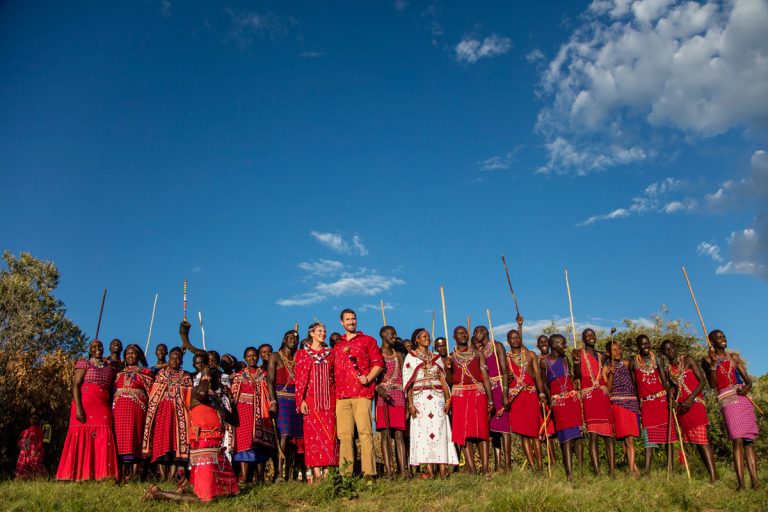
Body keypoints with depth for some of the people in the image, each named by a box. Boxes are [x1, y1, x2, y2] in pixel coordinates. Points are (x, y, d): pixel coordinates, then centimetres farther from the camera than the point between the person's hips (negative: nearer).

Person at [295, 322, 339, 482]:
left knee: (329, 434, -2)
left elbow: (335, 377, 13)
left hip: (329, 399, 3)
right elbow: (299, 378, 0)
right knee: (313, 434, -5)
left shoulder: (330, 353, 14)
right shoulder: (302, 354, 6)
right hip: (311, 398, -3)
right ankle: (316, 471, -3)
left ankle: (327, 471, 0)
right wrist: (301, 400, -9)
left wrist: (337, 397, 6)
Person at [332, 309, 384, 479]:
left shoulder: (368, 340, 10)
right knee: (344, 433, 2)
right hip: (341, 395, 4)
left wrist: (368, 378, -10)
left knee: (364, 431, -9)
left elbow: (378, 363, 3)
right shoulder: (337, 346, 22)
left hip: (361, 393, -4)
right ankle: (345, 472, 6)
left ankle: (368, 472, -10)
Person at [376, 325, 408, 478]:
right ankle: (389, 470, -3)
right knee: (385, 434, -4)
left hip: (398, 395, 3)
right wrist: (379, 389, -20)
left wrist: (408, 401, 6)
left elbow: (404, 378, 15)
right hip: (381, 395, -3)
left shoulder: (398, 355, 18)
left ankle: (403, 470, -4)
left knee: (399, 434, -1)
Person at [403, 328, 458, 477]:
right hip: (420, 398, -2)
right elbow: (408, 382, 1)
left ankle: (443, 467, -4)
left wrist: (448, 399, 1)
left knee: (440, 430, -4)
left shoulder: (436, 357, 16)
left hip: (437, 398, 2)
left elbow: (443, 379, 12)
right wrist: (410, 404, -8)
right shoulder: (410, 357, 6)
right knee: (423, 431, -5)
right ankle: (429, 469, -2)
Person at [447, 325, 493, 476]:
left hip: (478, 394, 0)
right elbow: (449, 381, 7)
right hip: (459, 396, 1)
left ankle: (485, 467, -8)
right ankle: (472, 469, -2)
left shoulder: (477, 353, 10)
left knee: (481, 430, -8)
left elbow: (485, 376, 4)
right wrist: (447, 368, -12)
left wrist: (490, 398, -5)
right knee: (464, 433, -4)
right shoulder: (451, 357, 11)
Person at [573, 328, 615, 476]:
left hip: (603, 395, 4)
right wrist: (576, 361, -22)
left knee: (609, 434, 0)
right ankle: (597, 473, -8)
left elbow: (606, 378, 18)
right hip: (588, 395, -4)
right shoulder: (579, 354, 5)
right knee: (592, 435, -8)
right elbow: (577, 375, -9)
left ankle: (612, 471, 2)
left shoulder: (600, 356, 18)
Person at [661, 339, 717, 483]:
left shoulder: (687, 360, 1)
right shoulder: (668, 371, 15)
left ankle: (713, 475, -17)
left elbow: (703, 381, -5)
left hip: (695, 404, -6)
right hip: (681, 407, 6)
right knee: (695, 441, 5)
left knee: (701, 439, -15)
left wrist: (691, 398, -16)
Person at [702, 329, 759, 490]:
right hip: (728, 401, -4)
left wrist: (747, 387, -10)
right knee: (737, 441, -14)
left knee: (749, 441, 0)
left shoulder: (734, 357, 17)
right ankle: (740, 483, -16)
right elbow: (712, 384, -3)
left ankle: (755, 481, -1)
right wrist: (713, 363, -12)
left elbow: (748, 379, 13)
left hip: (745, 399, 4)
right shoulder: (708, 360, 7)